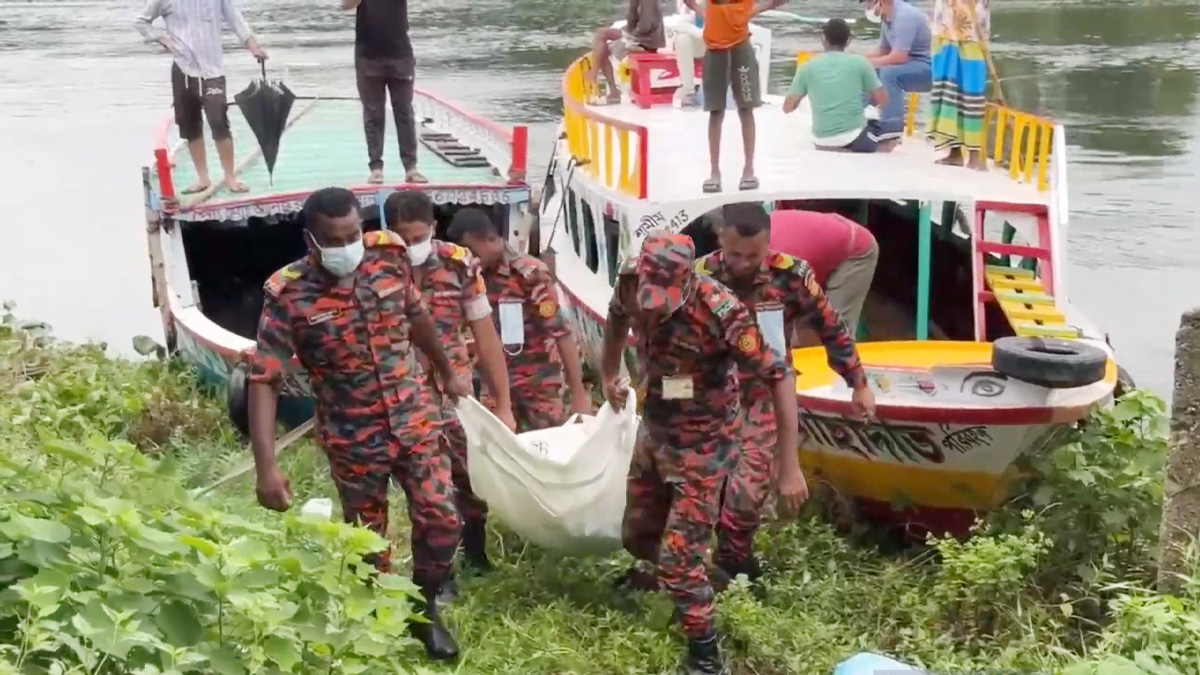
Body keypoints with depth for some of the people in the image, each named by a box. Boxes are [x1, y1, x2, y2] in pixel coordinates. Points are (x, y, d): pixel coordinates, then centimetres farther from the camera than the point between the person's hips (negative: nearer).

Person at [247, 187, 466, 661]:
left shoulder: (389, 258, -9)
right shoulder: (289, 297, -20)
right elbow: (263, 381, -21)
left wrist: (447, 374, 26)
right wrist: (267, 467, -29)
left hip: (414, 421, 3)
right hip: (353, 440, -3)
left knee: (441, 520, 2)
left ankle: (425, 611, 26)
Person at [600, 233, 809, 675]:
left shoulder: (721, 311, -33)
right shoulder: (633, 283, -16)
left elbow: (780, 378, -30)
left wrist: (789, 468, -31)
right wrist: (608, 376, 17)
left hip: (702, 446, -6)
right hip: (654, 433, 6)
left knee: (679, 555, -6)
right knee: (637, 535, 21)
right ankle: (660, 572, 55)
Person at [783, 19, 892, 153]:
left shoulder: (808, 67, 3)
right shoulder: (859, 62, 0)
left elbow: (788, 107, 7)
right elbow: (883, 100, 5)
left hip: (822, 143, 3)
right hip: (854, 138, -3)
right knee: (876, 125, 28)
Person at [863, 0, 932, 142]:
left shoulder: (904, 16, -23)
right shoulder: (889, 18, 5)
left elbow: (898, 57, -28)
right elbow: (882, 51, 15)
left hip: (929, 68, -10)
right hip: (913, 66, 10)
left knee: (889, 73, -31)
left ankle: (892, 126, -30)